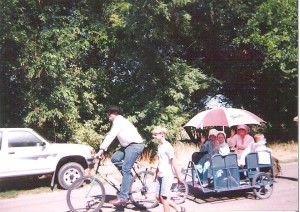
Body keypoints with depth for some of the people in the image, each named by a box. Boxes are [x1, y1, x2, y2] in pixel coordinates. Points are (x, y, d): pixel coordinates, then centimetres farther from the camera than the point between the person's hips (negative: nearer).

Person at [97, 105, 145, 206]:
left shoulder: (119, 121, -14)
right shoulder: (117, 122, 17)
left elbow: (111, 136, -24)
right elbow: (110, 135, 16)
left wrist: (102, 149, -24)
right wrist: (103, 148, 11)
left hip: (135, 145, -10)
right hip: (128, 145, 10)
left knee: (125, 169, -12)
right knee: (114, 158, 1)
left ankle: (122, 197, -9)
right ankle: (128, 177, 14)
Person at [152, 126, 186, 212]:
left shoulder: (167, 146, -14)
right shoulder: (159, 146, 11)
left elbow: (173, 163, -14)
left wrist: (178, 178, -11)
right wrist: (156, 174, 22)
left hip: (167, 175, -9)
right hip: (160, 175, 9)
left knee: (163, 197, -3)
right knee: (158, 197, 10)